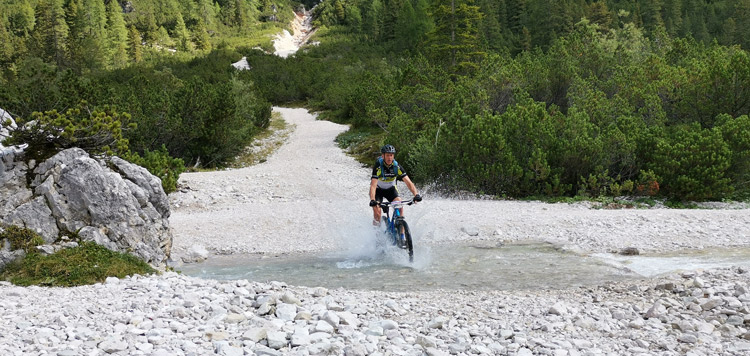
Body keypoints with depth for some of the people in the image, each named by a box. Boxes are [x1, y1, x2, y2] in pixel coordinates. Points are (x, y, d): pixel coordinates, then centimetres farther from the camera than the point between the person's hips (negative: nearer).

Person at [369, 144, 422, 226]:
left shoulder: (397, 166, -22)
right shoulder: (378, 166, -29)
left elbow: (408, 182, -25)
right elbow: (373, 185, -37)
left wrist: (416, 194, -42)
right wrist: (372, 200, -53)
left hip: (390, 188, 2)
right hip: (378, 189, -2)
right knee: (377, 209, -22)